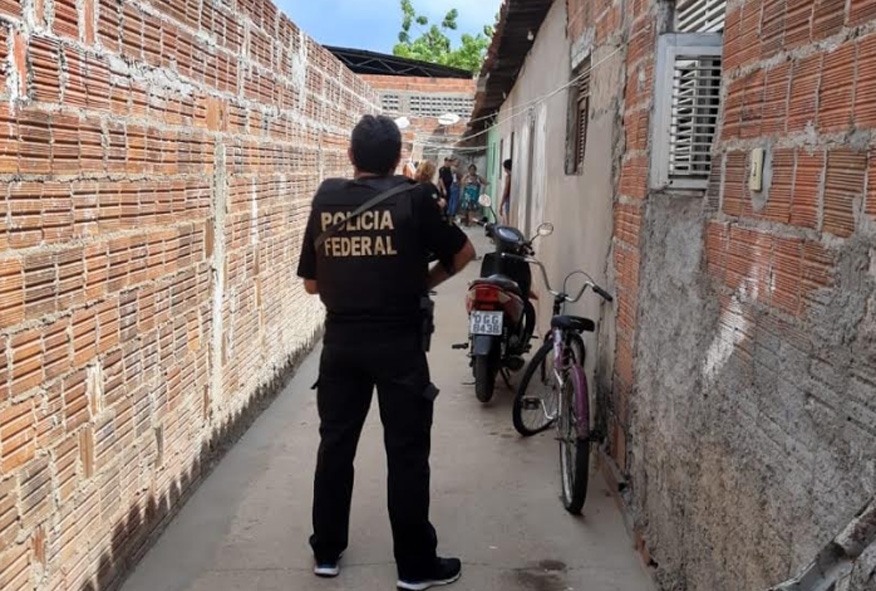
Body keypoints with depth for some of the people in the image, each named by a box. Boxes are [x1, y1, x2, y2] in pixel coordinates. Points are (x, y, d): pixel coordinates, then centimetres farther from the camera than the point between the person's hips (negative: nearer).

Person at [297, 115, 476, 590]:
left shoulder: (325, 200, 2)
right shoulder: (412, 198, -6)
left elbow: (311, 283, 8)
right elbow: (464, 253, 4)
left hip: (341, 343, 4)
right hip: (399, 344, -3)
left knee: (335, 445, 14)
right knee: (406, 452, 4)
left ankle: (327, 552, 26)